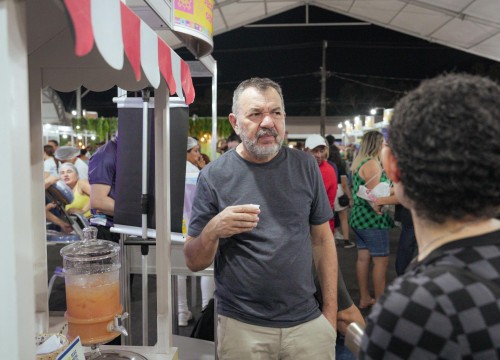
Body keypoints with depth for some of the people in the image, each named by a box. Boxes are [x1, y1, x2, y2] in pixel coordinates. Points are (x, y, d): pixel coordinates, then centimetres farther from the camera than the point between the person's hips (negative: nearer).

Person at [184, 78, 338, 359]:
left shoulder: (305, 166, -2)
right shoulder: (214, 176, -8)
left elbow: (322, 239, 5)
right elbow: (194, 262, -4)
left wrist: (331, 311, 2)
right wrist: (213, 231, -24)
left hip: (307, 321, 2)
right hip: (241, 325, -1)